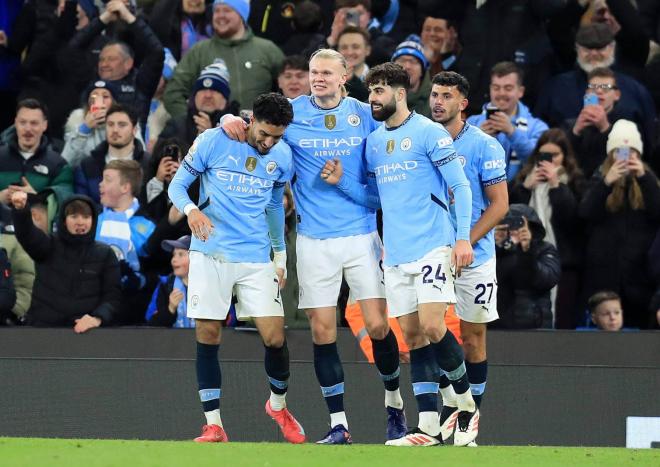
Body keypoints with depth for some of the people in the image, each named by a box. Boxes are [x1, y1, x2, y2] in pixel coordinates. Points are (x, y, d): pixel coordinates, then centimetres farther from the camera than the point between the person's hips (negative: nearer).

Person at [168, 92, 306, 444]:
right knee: (208, 336, -5)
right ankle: (213, 425, 2)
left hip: (257, 257, 2)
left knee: (274, 338, -5)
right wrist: (190, 210, -21)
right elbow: (177, 184, 0)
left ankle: (278, 405, 23)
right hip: (211, 254, -2)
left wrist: (280, 257, 19)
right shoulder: (212, 142, -7)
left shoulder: (282, 156, 4)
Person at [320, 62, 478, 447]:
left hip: (433, 247, -7)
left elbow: (460, 186, -7)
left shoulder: (429, 133, -5)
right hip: (396, 254, 7)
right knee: (413, 336, 3)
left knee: (432, 326, -16)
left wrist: (463, 237, -14)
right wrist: (342, 181, 5)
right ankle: (429, 426, 3)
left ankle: (468, 406, 4)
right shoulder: (373, 142, 15)